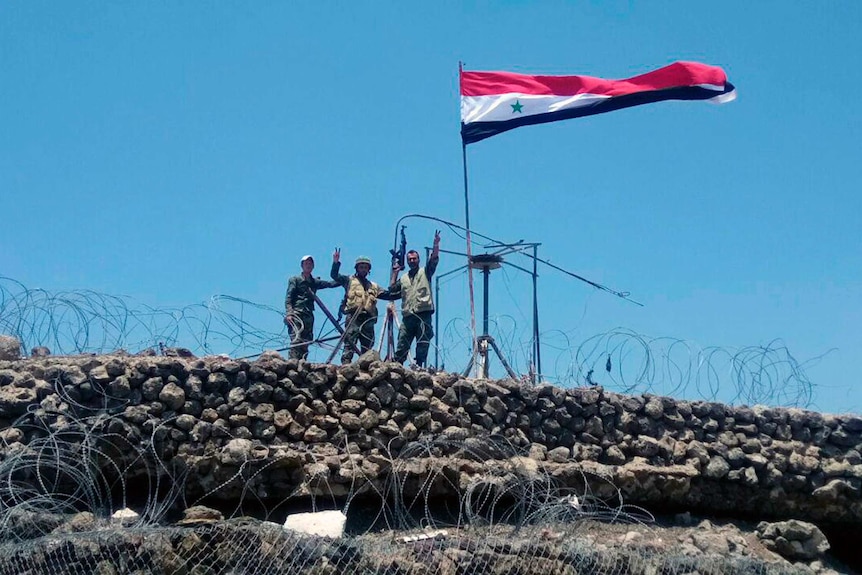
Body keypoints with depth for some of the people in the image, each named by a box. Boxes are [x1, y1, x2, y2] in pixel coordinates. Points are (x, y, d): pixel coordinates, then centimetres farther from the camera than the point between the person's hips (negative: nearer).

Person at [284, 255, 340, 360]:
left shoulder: (315, 282, 20)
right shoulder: (295, 280, 9)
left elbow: (331, 284, 12)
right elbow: (288, 298, 1)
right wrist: (289, 313, -13)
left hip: (308, 315, 5)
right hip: (296, 314, -5)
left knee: (306, 343, -2)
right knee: (296, 341, -18)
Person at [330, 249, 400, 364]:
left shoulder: (373, 286, 26)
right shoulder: (349, 280, 15)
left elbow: (389, 295, 22)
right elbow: (334, 275, 3)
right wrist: (336, 263, -12)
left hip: (368, 320, 5)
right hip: (353, 318, -4)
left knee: (367, 348, 3)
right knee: (349, 345, -15)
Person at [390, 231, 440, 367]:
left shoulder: (425, 272, 10)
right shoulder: (403, 278, 22)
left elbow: (434, 259, -4)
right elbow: (391, 290, 18)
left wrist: (436, 244, -17)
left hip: (423, 315, -3)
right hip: (407, 316, 3)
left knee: (422, 345, -3)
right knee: (402, 346, 0)